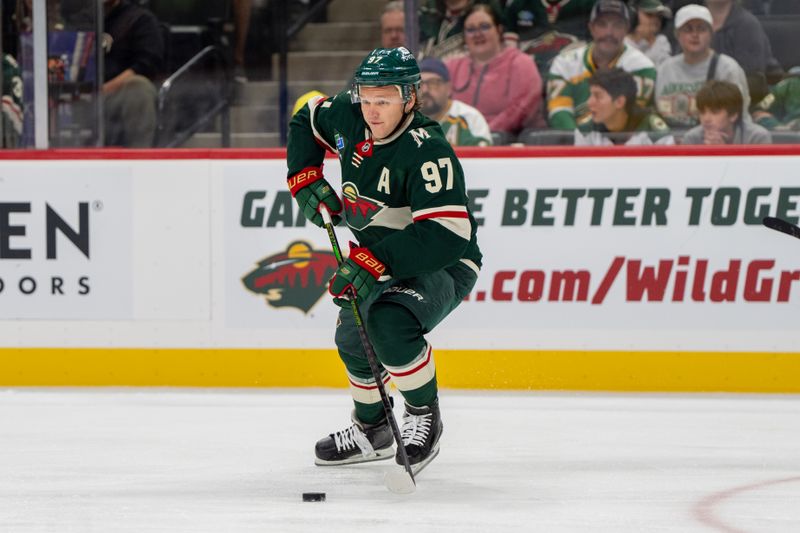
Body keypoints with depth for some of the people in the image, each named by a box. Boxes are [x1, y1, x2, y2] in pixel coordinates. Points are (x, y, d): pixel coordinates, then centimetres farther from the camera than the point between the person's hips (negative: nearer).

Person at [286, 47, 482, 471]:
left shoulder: (427, 152, -32)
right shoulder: (348, 118, -9)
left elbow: (446, 235, -40)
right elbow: (306, 121, 15)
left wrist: (373, 261, -44)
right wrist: (306, 178, 1)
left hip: (445, 263, -9)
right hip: (379, 258, 9)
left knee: (390, 323, -32)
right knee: (352, 337, 16)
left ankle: (424, 418, -11)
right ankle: (371, 431, 40)